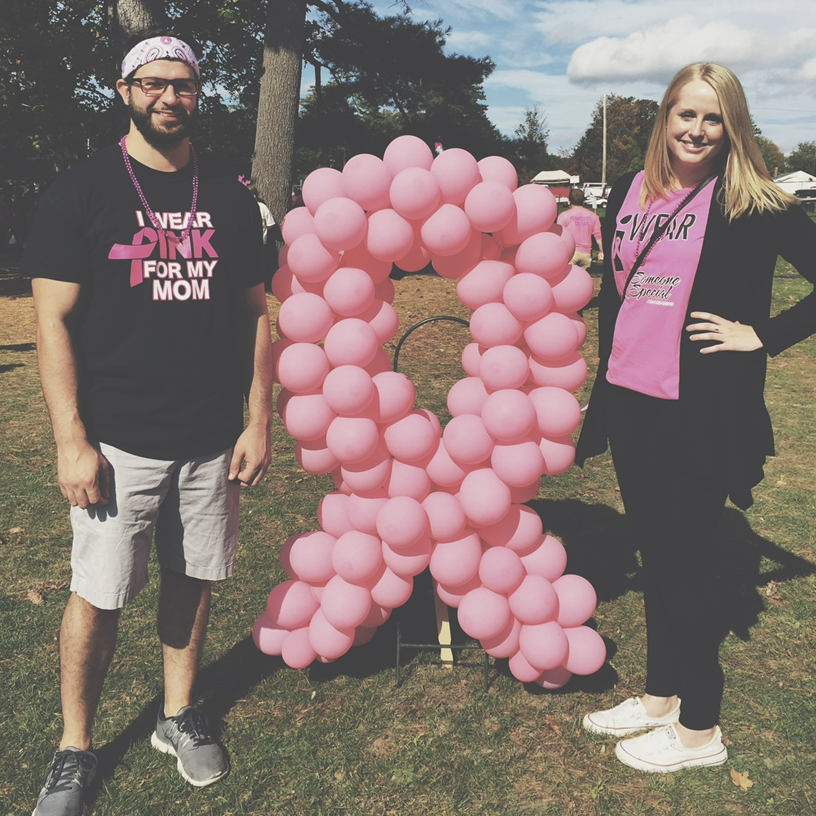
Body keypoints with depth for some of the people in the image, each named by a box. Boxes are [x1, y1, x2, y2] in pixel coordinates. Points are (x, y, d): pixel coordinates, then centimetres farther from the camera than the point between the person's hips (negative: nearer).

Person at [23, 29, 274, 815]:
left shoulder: (228, 197, 8)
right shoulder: (82, 190, -2)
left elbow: (254, 313, 10)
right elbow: (53, 320, -5)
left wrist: (259, 423, 4)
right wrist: (71, 441, -12)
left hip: (212, 439, 3)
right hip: (118, 442, -3)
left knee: (191, 579, 12)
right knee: (97, 596, 2)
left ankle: (179, 715, 33)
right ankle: (74, 750, 22)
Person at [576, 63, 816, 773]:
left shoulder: (750, 205, -8)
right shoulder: (629, 194, 9)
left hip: (702, 414, -6)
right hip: (631, 406, 6)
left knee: (686, 561, 3)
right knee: (654, 554, 16)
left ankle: (699, 728, 22)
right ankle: (660, 695, 34)